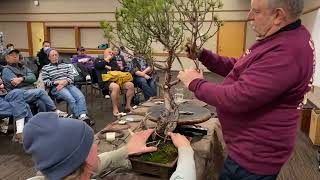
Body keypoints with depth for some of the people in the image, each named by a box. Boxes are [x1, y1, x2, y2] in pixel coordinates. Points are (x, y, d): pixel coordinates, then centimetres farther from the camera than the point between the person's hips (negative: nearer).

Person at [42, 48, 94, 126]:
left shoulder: (66, 65, 25)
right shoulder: (45, 68, 16)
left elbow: (71, 78, 15)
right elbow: (46, 82, 6)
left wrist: (65, 81, -7)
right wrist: (57, 82, -10)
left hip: (69, 85, 3)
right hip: (56, 87, -3)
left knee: (81, 97, -29)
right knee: (71, 99, -33)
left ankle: (83, 116, -42)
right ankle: (80, 117, -37)